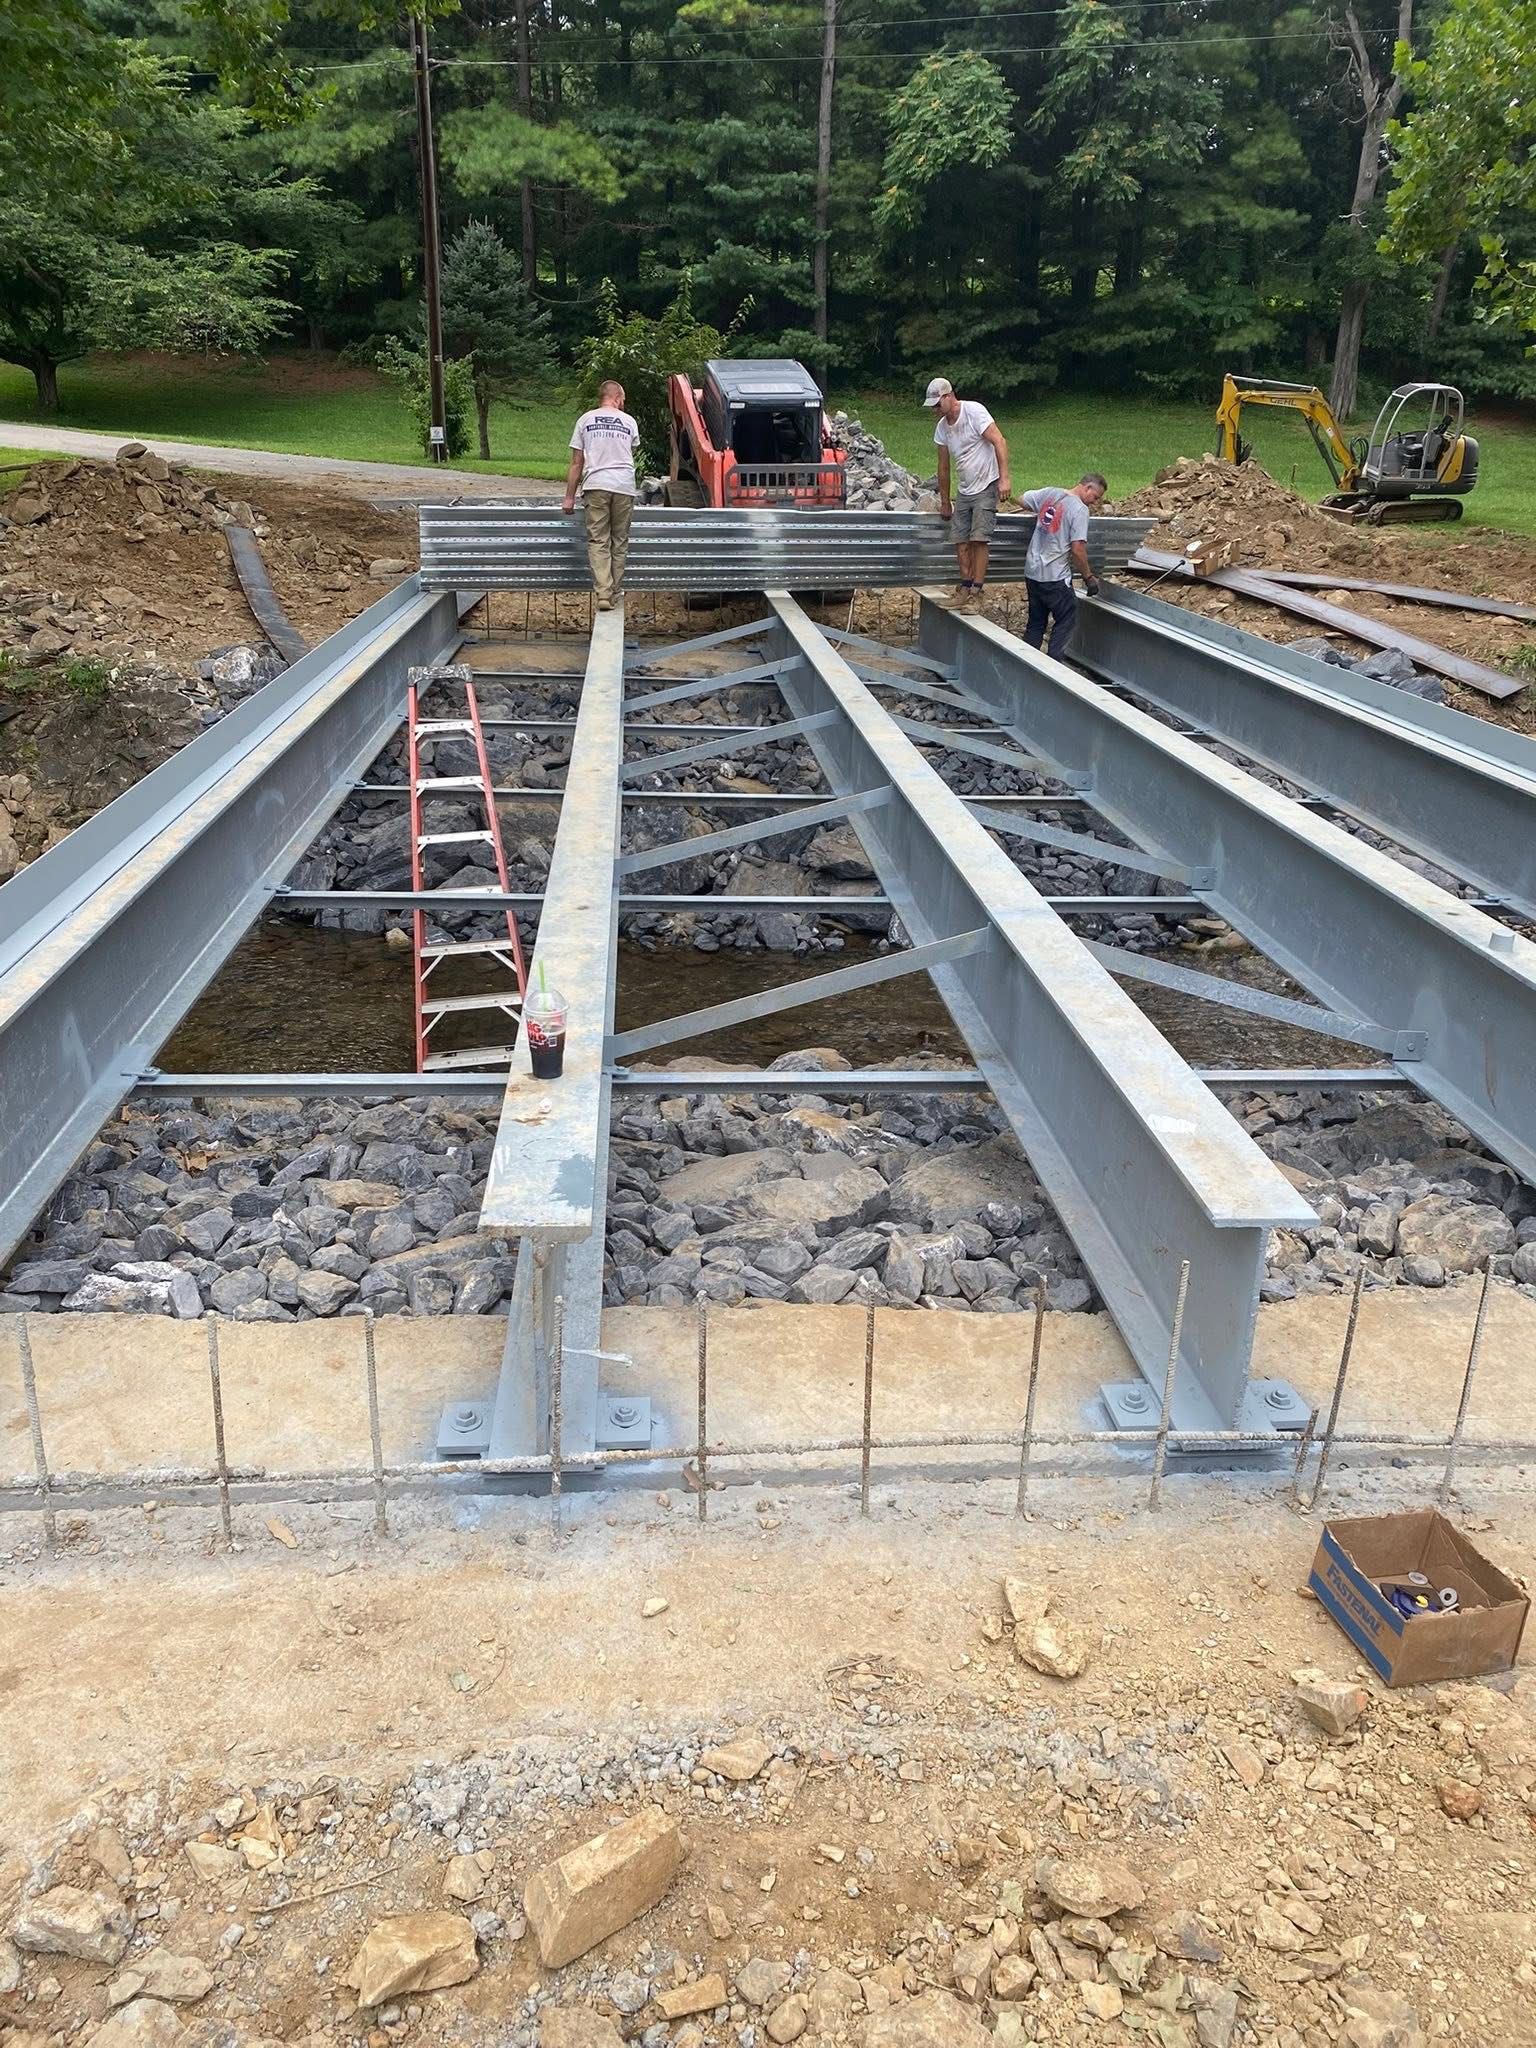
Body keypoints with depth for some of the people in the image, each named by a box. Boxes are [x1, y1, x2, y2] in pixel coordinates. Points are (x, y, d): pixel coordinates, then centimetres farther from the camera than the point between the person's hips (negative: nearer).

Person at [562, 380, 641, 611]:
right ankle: (614, 593, 15)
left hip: (596, 486, -1)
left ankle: (604, 594, -14)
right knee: (620, 542, 11)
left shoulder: (585, 420, 9)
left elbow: (576, 462, 7)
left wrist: (569, 497, 11)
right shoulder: (629, 421, 11)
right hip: (624, 487, 1)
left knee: (598, 541, 0)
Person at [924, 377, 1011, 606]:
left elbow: (999, 443, -18)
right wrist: (945, 502, 18)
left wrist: (1004, 479, -26)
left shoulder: (974, 411, -13)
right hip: (963, 490, 7)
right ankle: (965, 588, 10)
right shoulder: (941, 426, 7)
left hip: (986, 486, -7)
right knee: (960, 540, 2)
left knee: (979, 539, -12)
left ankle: (976, 592, -8)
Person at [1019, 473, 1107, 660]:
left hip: (1032, 572, 7)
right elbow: (1077, 549, -17)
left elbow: (1022, 500, 20)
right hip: (1055, 577, -7)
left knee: (1036, 623, 17)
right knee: (1066, 621, 5)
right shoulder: (1080, 509, -13)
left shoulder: (1049, 493, 5)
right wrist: (1088, 577, -6)